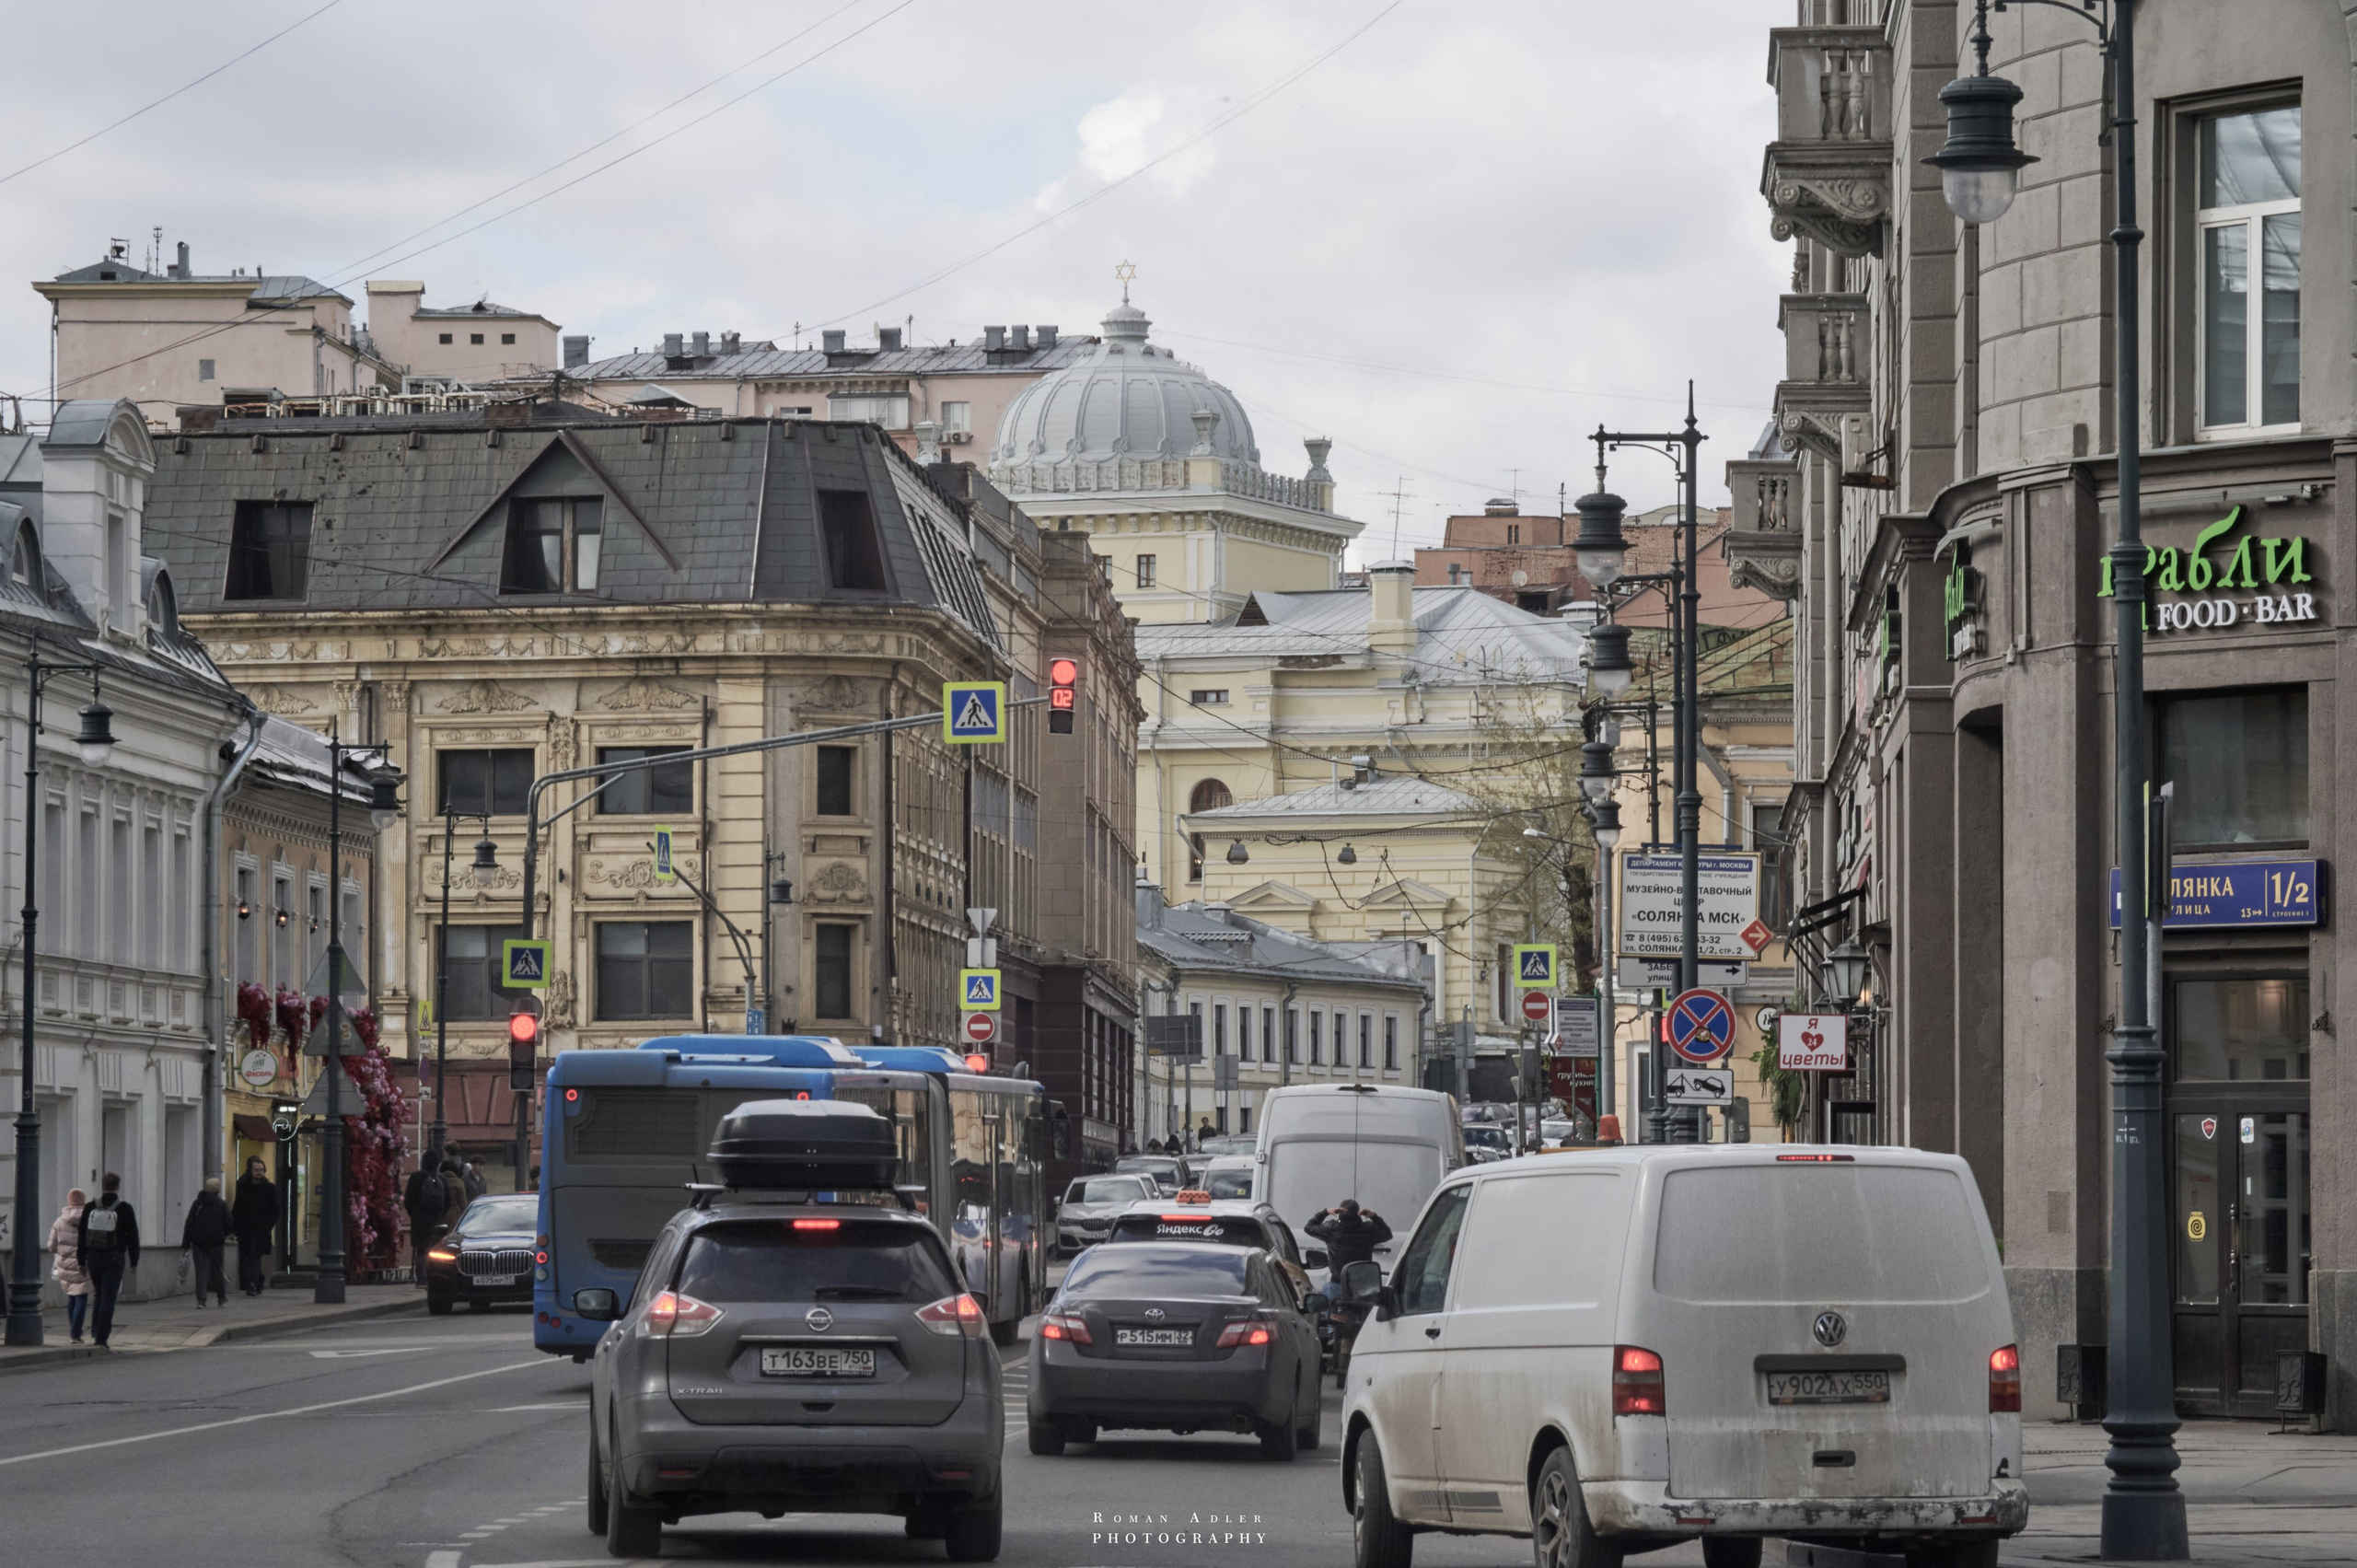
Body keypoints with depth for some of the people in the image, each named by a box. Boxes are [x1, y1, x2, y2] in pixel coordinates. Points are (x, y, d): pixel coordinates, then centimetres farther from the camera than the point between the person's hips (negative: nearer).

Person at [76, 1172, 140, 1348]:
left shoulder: (90, 1208, 2)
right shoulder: (125, 1209, -5)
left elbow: (82, 1235, 4)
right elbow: (133, 1236, -3)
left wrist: (82, 1261, 9)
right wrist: (134, 1261, 6)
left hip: (93, 1257, 3)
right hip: (115, 1258, -3)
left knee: (98, 1295, 19)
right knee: (108, 1298, -2)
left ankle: (95, 1333, 16)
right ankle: (101, 1338, -8)